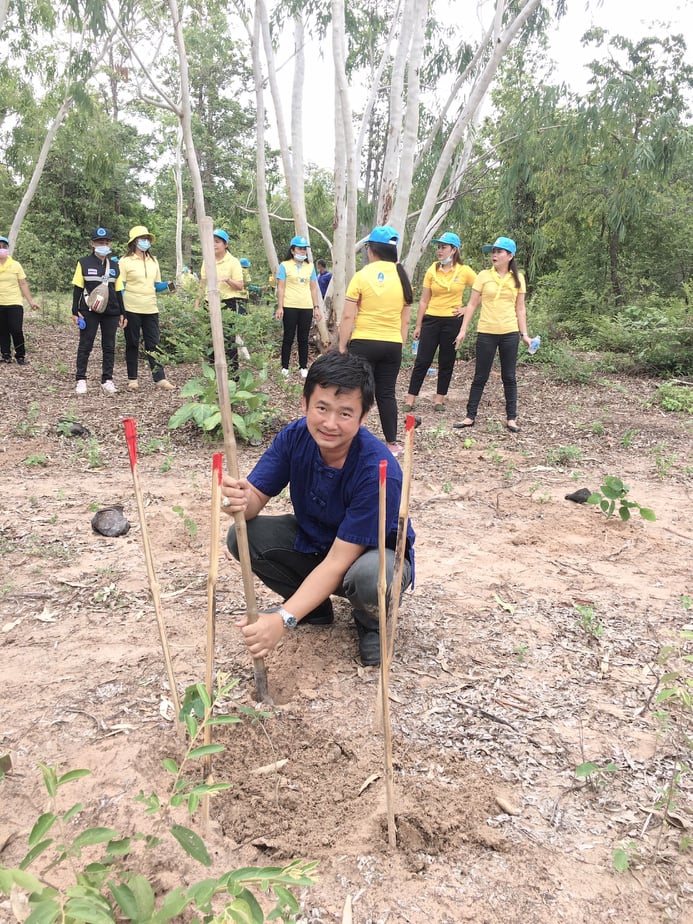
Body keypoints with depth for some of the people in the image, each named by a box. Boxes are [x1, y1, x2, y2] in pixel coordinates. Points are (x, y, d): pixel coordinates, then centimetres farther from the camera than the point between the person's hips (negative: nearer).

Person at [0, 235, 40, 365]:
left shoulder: (16, 265, 3)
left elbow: (23, 284, 5)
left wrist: (30, 301, 1)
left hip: (14, 304, -1)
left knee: (16, 331, -7)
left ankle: (20, 356, 7)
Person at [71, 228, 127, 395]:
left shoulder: (115, 265, 11)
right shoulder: (83, 263, 1)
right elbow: (77, 288, 1)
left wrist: (122, 313, 11)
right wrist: (75, 311, -5)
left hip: (111, 312, 3)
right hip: (89, 312, -3)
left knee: (109, 346, 5)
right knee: (85, 345, 0)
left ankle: (107, 380, 10)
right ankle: (81, 380, 5)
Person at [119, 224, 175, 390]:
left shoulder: (153, 261, 15)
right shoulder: (125, 262, 0)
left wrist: (168, 285, -4)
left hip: (151, 308, 4)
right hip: (131, 309, -4)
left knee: (153, 344, 1)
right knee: (132, 344, 5)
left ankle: (159, 378, -1)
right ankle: (132, 378, 13)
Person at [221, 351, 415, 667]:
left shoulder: (379, 472, -33)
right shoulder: (295, 437, -17)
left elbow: (338, 563, -33)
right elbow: (256, 497, -17)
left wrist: (283, 620, -40)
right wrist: (240, 501, -43)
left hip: (371, 552, -5)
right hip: (313, 541, 5)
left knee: (370, 575, -40)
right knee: (242, 536, -17)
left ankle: (371, 621, 0)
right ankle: (316, 607, 8)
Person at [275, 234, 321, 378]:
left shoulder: (310, 267, 13)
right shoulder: (284, 266, 2)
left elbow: (313, 288, 14)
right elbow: (280, 288, -2)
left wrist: (316, 307, 9)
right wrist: (280, 307, -9)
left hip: (307, 307, 3)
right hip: (290, 307, -3)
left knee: (303, 338, 6)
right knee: (288, 337, 2)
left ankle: (303, 367, 13)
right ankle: (285, 368, 9)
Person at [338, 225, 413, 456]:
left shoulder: (362, 275, -8)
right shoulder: (402, 277, 5)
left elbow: (348, 316, -9)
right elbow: (405, 320, 9)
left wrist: (342, 346, -2)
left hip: (364, 343, -4)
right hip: (393, 345, 4)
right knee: (386, 394, 11)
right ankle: (392, 443, 16)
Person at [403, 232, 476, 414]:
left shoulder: (464, 271, -3)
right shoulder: (432, 270, 2)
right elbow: (424, 300, 4)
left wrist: (468, 309, -3)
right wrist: (418, 325, 3)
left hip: (452, 321, -1)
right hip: (431, 320, 1)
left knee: (446, 362, 7)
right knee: (422, 361, 1)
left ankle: (439, 399, 17)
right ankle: (410, 399, 5)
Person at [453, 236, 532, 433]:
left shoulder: (517, 278, 4)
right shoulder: (484, 275, 0)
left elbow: (520, 308, 8)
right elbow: (472, 304, 2)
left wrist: (524, 333, 2)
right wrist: (463, 330, -2)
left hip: (510, 333, 1)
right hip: (486, 333, -1)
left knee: (509, 377, 7)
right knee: (480, 377, 5)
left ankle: (511, 418, 15)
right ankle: (470, 416, 13)